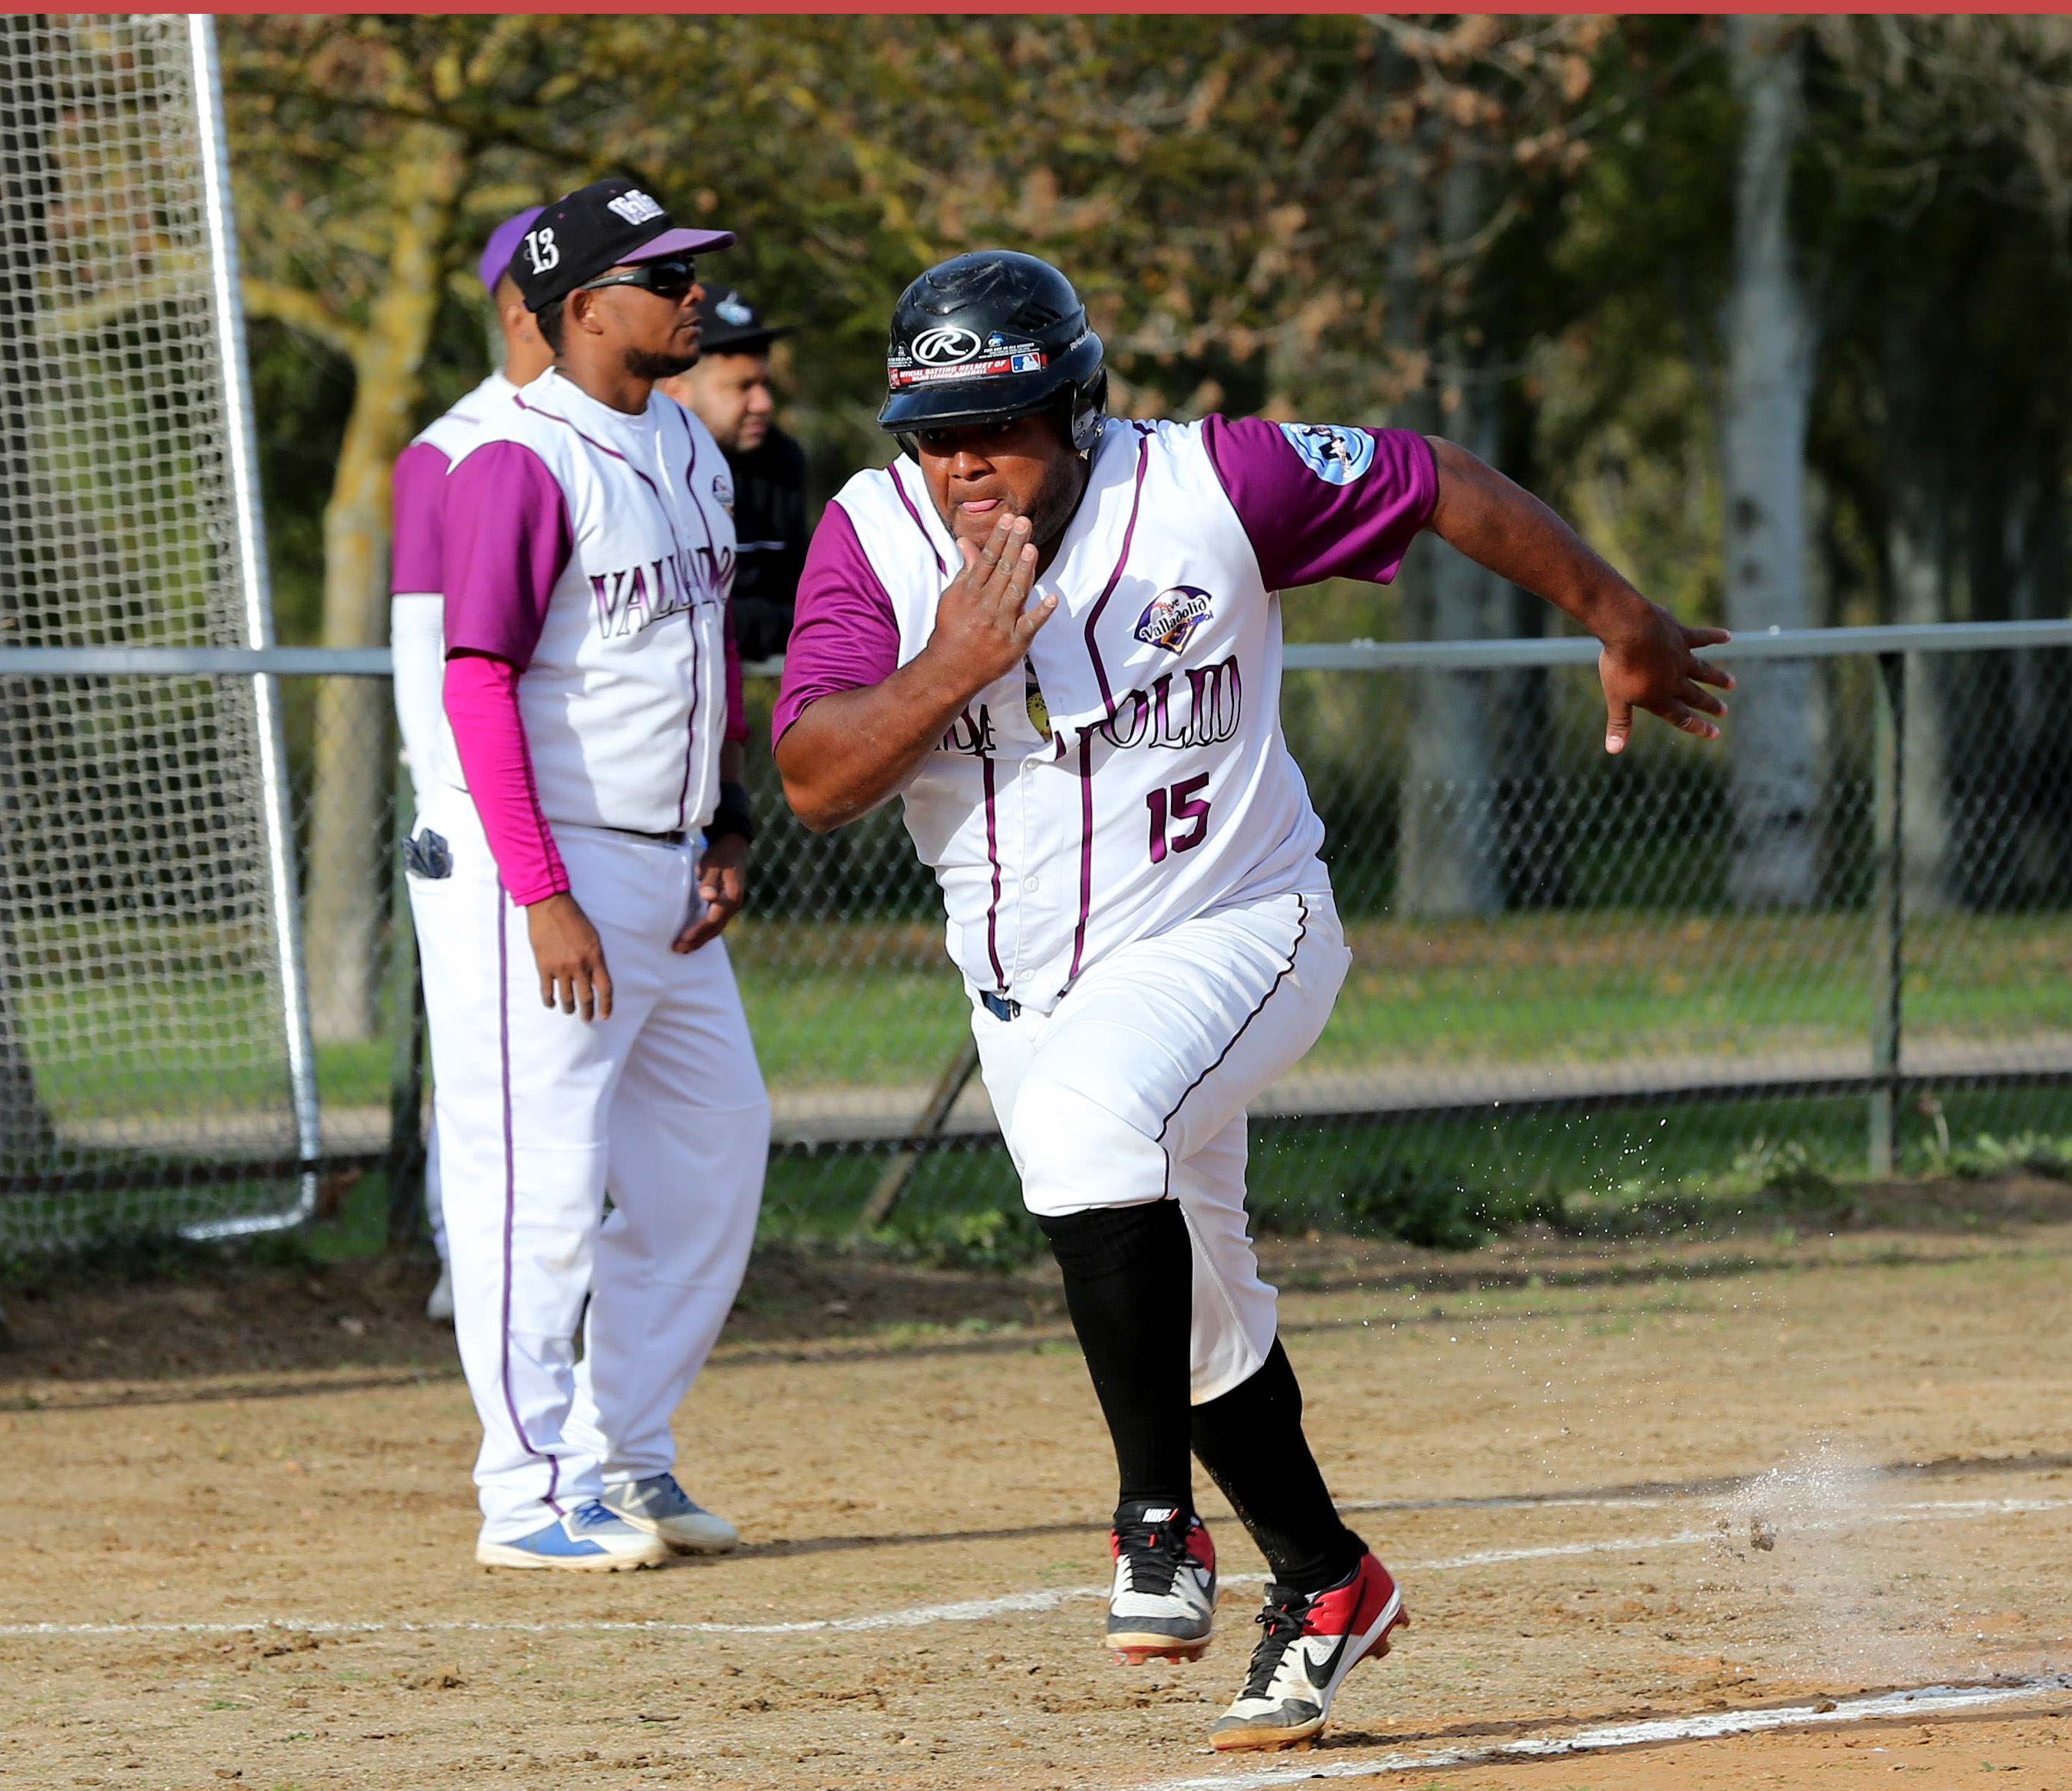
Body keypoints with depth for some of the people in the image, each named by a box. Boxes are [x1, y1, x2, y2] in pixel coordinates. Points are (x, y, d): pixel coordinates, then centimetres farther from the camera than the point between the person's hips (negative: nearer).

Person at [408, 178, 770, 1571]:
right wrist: (544, 897, -23)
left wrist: (728, 830, 9)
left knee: (713, 1154, 12)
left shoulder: (688, 451, 12)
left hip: (668, 875, 9)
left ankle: (624, 1459, 22)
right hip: (537, 876, -9)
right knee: (541, 1181, -7)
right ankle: (532, 1496, 0)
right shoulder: (520, 463, -15)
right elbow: (478, 683, -19)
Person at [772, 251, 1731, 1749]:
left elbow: (1438, 485, -4)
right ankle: (1325, 1584, 41)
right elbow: (813, 781, -17)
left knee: (1084, 1105, -36)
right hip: (1027, 988, 5)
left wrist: (1621, 622, 6)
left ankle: (1161, 1523, -31)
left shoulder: (1206, 488, -17)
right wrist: (949, 667, -33)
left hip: (1233, 935, -5)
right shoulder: (874, 536, -10)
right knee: (1196, 1311, 18)